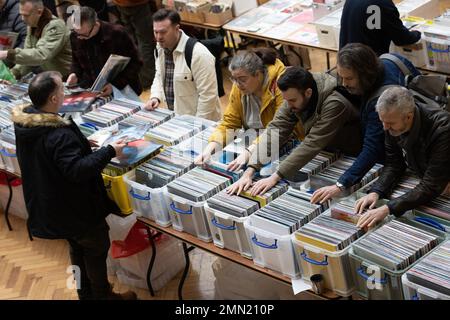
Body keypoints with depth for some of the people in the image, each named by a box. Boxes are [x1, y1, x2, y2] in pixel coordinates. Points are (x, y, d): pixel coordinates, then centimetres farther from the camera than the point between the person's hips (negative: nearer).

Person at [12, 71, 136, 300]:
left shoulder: (24, 123, -5)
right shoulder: (59, 136, -34)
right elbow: (77, 170, -36)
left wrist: (80, 144, 9)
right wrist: (109, 152, -30)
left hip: (45, 203, 9)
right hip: (76, 209, -9)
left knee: (77, 247, 27)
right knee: (97, 248, 14)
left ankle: (86, 292, 43)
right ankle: (101, 294, 31)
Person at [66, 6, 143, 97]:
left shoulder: (117, 33, -13)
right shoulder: (75, 36, 1)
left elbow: (135, 63, -8)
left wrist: (116, 85, -18)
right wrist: (75, 74, -2)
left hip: (121, 89, -4)